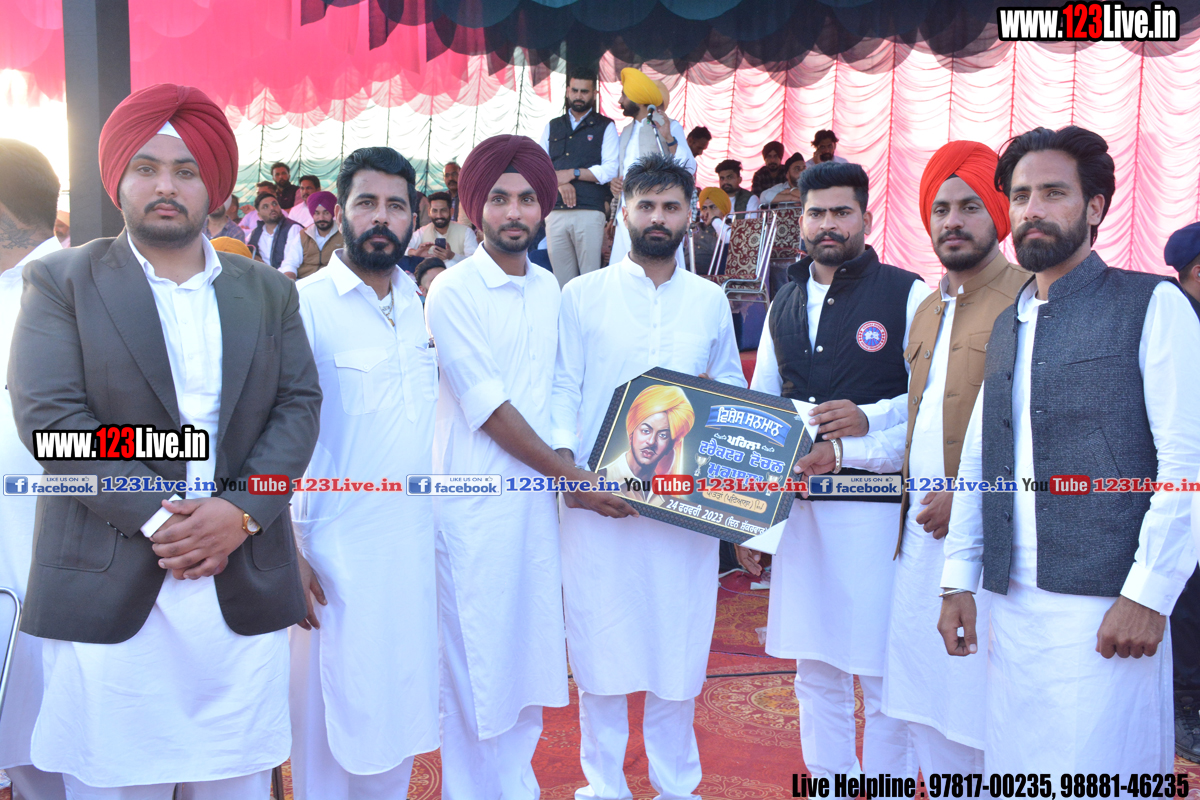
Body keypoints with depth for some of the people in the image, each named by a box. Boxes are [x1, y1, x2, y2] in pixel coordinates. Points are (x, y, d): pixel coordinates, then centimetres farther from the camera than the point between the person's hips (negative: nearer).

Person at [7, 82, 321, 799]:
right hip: (109, 593, -2)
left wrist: (241, 511, -10)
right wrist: (155, 516, -15)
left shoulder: (269, 290, 13)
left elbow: (299, 405, 5)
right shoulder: (60, 281, 5)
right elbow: (48, 415, -6)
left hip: (246, 593, 3)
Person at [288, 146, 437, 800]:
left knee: (399, 700, 16)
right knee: (334, 708, 6)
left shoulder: (422, 306, 9)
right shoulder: (303, 305, -9)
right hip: (338, 551, -5)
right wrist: (286, 555, -13)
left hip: (418, 544, 6)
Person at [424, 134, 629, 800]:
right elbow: (487, 407, -13)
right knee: (474, 663, 4)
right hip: (475, 501, -6)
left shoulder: (549, 290, 10)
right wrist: (573, 477, -11)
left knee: (529, 651, 14)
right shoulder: (452, 291, -9)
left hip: (538, 495, 6)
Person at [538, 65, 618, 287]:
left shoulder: (605, 127, 8)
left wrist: (572, 173, -6)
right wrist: (561, 181, -6)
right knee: (562, 280, 2)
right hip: (555, 212, 4)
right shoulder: (552, 127, 20)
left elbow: (610, 170, -3)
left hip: (590, 212, -3)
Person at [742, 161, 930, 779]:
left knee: (882, 672, 1)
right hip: (793, 502, 5)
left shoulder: (908, 295, -2)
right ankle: (827, 782, 29)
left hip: (874, 502, -5)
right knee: (814, 670, 14)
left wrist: (867, 418, -21)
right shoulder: (784, 305, 14)